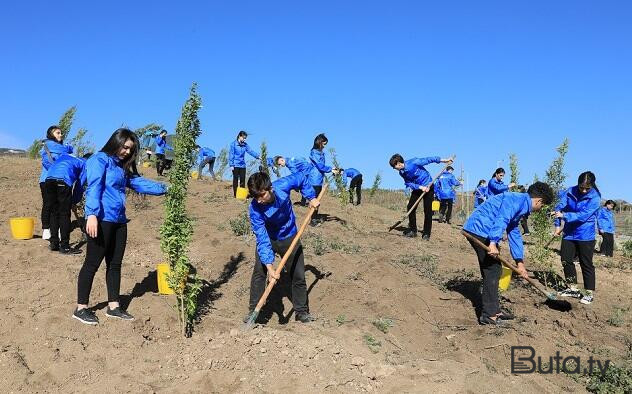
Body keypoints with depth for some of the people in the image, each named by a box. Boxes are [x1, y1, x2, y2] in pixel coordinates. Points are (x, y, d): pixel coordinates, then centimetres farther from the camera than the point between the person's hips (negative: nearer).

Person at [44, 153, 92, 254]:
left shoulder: (66, 155, 36)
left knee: (54, 213, 16)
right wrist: (74, 202, 28)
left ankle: (54, 243, 23)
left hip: (49, 179, 6)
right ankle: (64, 247, 4)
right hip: (64, 181, -5)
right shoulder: (85, 164, 20)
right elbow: (80, 185, 15)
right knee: (65, 215, 2)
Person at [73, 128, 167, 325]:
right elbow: (93, 188, -15)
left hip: (119, 221, 9)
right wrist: (92, 214, -25)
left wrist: (164, 188, 10)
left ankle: (113, 306, 20)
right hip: (101, 220, -9)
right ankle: (81, 308, 6)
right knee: (92, 263, -3)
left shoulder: (123, 167, 20)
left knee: (115, 264, 12)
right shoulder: (100, 159, -5)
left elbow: (140, 183, 19)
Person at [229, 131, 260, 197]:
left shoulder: (245, 145, 7)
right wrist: (231, 165, -10)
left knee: (243, 180, 4)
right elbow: (231, 155, -6)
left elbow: (251, 151, -1)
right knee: (235, 179, 1)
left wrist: (257, 156, -16)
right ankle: (235, 194, 5)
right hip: (236, 165, -4)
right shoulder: (233, 144, -5)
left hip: (243, 165, 4)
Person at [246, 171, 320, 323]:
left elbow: (301, 178, -6)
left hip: (289, 238, 2)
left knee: (298, 275, 5)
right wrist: (269, 267, -41)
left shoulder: (283, 185, -30)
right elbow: (262, 240, -35)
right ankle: (254, 311, 0)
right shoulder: (254, 209, -33)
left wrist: (312, 198, -12)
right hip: (268, 239, -2)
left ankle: (302, 312, 20)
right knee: (259, 273, -14)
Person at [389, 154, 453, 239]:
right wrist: (420, 187, -24)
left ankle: (426, 234, -2)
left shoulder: (413, 162, -24)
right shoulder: (401, 173, -4)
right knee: (410, 208, -3)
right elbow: (409, 183, -7)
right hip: (417, 188, 6)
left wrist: (443, 160, -15)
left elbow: (428, 159, -18)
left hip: (428, 186, -6)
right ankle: (413, 230, 8)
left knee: (427, 211, -7)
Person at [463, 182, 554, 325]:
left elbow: (514, 234, 28)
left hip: (480, 232, 10)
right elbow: (501, 219, -24)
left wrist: (520, 262, 28)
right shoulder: (518, 200, -9)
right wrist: (493, 242, -31)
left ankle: (494, 309, 26)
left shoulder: (521, 206, 23)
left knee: (493, 270, 16)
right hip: (479, 230, -10)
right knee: (493, 270, -5)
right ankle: (489, 314, 0)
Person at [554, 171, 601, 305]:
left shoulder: (595, 197, -15)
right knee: (566, 260, 10)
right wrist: (558, 225, -16)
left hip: (585, 236, -5)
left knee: (586, 264, 1)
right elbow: (560, 206, -6)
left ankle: (589, 293, 11)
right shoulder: (570, 192, -4)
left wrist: (564, 216, -32)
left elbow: (583, 215, -24)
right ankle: (573, 289, 24)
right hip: (569, 233, 5)